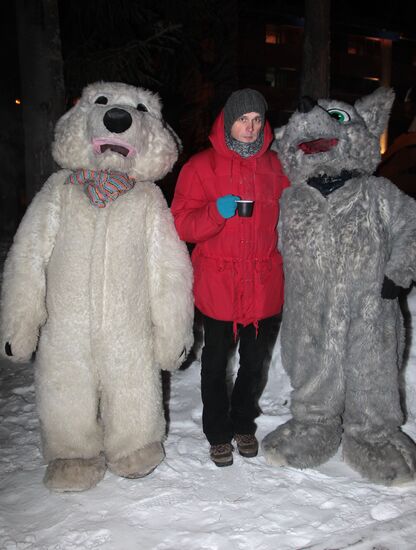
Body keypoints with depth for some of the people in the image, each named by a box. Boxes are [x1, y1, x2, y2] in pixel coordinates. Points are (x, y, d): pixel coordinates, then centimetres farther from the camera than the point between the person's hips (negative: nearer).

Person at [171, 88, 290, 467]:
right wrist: (217, 212, -23)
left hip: (264, 284, 3)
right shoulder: (201, 166, -3)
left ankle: (244, 424, 39)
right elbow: (182, 224, -6)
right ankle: (218, 433, 31)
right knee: (216, 362, 10)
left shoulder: (274, 166, 7)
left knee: (255, 361, 16)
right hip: (217, 284, -3)